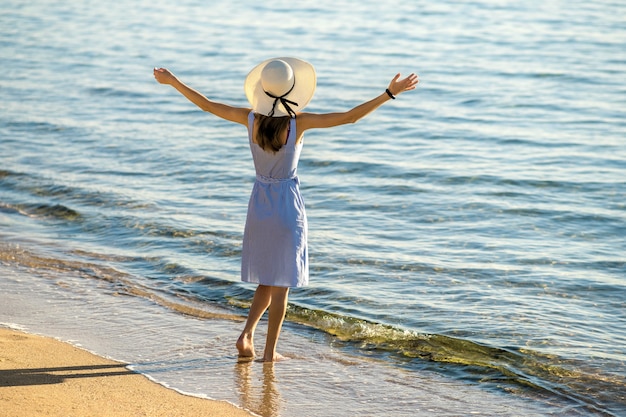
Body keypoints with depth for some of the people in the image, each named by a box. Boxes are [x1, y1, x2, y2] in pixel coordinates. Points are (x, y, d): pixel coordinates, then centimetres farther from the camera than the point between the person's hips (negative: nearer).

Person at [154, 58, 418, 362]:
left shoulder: (251, 118, -9)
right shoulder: (298, 122, -18)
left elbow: (206, 104, 1)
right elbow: (350, 117, -20)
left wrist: (172, 81, 13)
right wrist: (389, 94, -17)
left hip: (259, 204, 4)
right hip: (287, 204, -4)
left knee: (268, 279, 20)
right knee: (281, 284, 6)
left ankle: (247, 335, 9)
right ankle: (270, 351, 10)